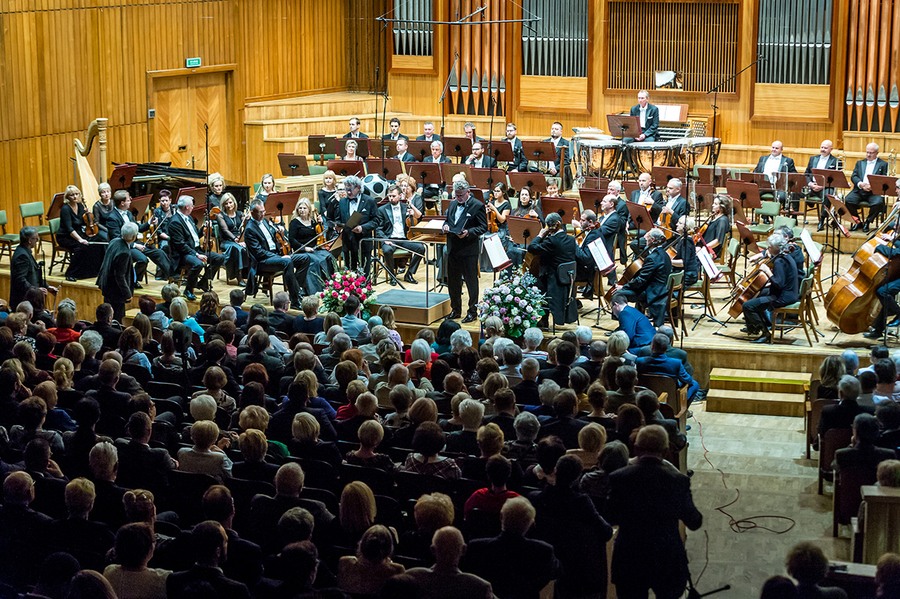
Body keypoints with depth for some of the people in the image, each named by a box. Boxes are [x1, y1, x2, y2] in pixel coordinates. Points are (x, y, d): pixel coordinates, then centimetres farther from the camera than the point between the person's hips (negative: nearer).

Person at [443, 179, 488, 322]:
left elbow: (483, 227, -10)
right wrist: (446, 226, 0)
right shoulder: (453, 204, 12)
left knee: (471, 281, 2)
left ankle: (473, 311, 10)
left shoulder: (477, 206, -9)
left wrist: (468, 232, -24)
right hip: (453, 249, 7)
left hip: (469, 249, -7)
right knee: (453, 281, 13)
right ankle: (455, 309, 25)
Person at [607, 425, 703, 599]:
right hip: (668, 561, 0)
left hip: (629, 562, 0)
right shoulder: (678, 480, -13)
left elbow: (610, 519, 0)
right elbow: (695, 522, -1)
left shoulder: (618, 478, -13)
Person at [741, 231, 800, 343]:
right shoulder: (785, 256, 7)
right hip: (790, 293, 11)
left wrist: (767, 271, -24)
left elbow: (779, 284, -28)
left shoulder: (779, 261, -23)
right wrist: (770, 258, 10)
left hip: (784, 298, -11)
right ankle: (753, 327, 39)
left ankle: (766, 333, -8)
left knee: (747, 305, -16)